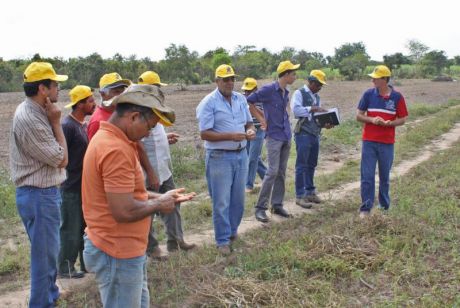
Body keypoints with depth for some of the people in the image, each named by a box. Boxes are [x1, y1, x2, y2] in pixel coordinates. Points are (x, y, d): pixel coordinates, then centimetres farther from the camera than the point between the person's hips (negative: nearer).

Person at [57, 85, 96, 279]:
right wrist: (63, 179, -15)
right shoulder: (67, 126, -17)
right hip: (71, 188, -9)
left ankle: (87, 263, 27)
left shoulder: (83, 125, 11)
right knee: (70, 229, 1)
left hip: (84, 186, 9)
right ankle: (65, 268, 13)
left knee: (86, 227, 16)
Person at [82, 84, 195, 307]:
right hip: (118, 253, -10)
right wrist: (158, 205, -13)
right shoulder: (116, 150, -26)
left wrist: (161, 197, 8)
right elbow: (124, 211, -29)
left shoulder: (109, 139, 9)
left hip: (124, 248, 10)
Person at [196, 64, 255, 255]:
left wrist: (250, 130, -8)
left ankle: (232, 231, 35)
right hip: (220, 157, -6)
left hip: (241, 155, 6)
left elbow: (248, 122, 16)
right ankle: (223, 241, 13)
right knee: (221, 202, 1)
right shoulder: (208, 103, -11)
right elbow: (204, 134, -16)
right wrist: (231, 136, -25)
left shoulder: (241, 99, 8)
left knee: (238, 199, 15)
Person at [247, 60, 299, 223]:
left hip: (286, 136, 7)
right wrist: (261, 118, -6)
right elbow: (248, 101, -8)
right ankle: (260, 207, -4)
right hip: (274, 136, -7)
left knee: (281, 172, 9)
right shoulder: (268, 89, -11)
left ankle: (277, 205, 16)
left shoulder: (286, 93, 11)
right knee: (273, 171, -12)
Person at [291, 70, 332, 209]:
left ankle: (310, 192, 25)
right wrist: (313, 108, -22)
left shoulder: (317, 97, 17)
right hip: (303, 134, -7)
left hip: (315, 134, 7)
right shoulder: (299, 93, -5)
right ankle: (300, 196, 1)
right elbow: (295, 110, -21)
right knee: (302, 166, -4)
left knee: (311, 165, 14)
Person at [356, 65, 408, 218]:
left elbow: (402, 119, 3)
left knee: (385, 176, 11)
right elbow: (358, 116, 3)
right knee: (367, 176, -2)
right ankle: (365, 208, 5)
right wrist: (372, 120, -16)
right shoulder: (368, 94, -1)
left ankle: (384, 207, 24)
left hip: (387, 143, 0)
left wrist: (389, 123, -17)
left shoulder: (397, 97, -2)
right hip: (369, 141, 0)